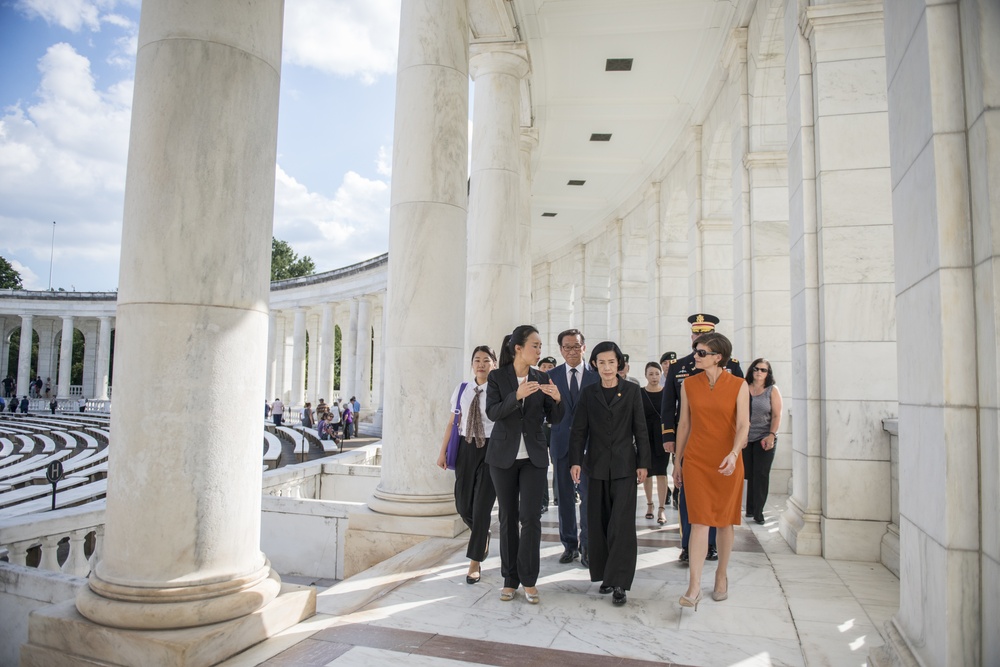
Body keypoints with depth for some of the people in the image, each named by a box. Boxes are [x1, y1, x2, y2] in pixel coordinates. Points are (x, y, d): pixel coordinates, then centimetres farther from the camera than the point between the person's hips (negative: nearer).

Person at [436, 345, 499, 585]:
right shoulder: (462, 389, 4)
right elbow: (453, 422, 9)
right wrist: (443, 450, 8)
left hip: (491, 448, -4)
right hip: (466, 447, 4)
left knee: (482, 506, 0)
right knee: (463, 505, 10)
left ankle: (475, 562, 14)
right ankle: (482, 535, 43)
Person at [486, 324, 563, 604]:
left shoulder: (542, 379, 3)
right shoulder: (497, 377, -3)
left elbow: (554, 419, 2)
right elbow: (492, 412, -14)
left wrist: (557, 399, -19)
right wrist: (517, 395, -29)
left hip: (534, 456, 1)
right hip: (503, 456, -1)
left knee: (531, 517, -6)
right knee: (508, 517, 7)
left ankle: (529, 580, 7)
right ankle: (510, 579, 19)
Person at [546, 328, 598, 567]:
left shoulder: (596, 375, 0)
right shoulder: (551, 375, 5)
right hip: (561, 442, 2)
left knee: (588, 494, -1)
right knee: (565, 495, 10)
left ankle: (586, 546, 12)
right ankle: (569, 544, 22)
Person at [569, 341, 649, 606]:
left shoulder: (632, 390, 2)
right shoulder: (588, 393, 5)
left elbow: (640, 428, 2)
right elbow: (579, 430, 4)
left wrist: (643, 463, -1)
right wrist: (576, 460, -6)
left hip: (624, 465, -2)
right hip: (597, 465, 2)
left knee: (621, 524, -6)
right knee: (599, 523, 7)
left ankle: (619, 583, -2)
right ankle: (604, 575, 19)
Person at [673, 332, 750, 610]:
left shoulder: (738, 386, -4)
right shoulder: (689, 385, 2)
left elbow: (743, 425, -10)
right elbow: (684, 424, 7)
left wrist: (733, 454, -26)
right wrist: (677, 461, 9)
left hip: (727, 463, 0)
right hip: (696, 460, 1)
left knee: (724, 521, 10)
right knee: (700, 520, -5)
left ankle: (721, 576, 29)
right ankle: (694, 587, -5)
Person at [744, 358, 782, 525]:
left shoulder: (772, 390, 2)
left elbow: (776, 415, -3)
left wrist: (772, 435, -14)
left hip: (764, 438, -1)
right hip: (745, 438, 2)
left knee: (761, 474, -2)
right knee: (749, 474, 5)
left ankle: (757, 512, 6)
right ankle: (750, 508, 17)